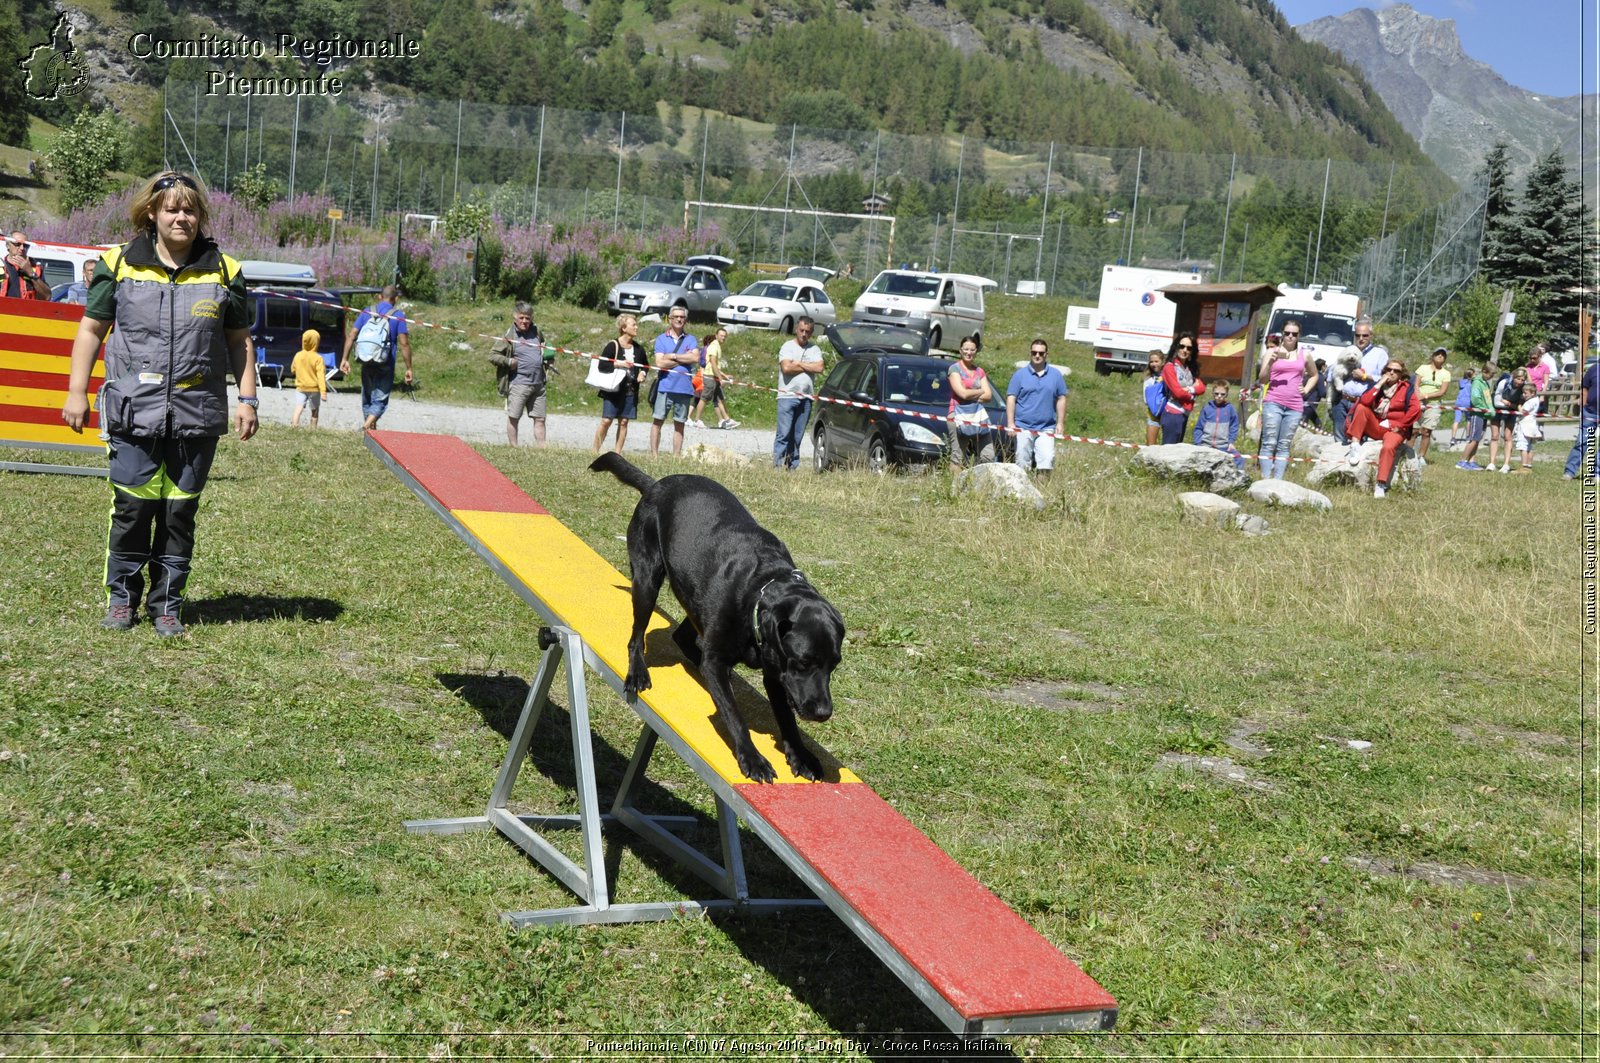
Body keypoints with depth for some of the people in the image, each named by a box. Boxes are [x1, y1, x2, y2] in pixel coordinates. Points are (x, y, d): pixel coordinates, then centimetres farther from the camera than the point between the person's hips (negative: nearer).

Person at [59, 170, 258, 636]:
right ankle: (121, 596, 16)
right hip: (133, 410, -1)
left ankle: (166, 604, 15)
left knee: (180, 511, 4)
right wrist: (77, 391, 3)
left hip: (197, 413, 1)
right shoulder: (120, 264, 4)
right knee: (131, 506, -1)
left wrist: (247, 398, 6)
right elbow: (91, 329, 8)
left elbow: (239, 340, 13)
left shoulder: (222, 271, 7)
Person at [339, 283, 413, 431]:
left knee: (367, 397, 17)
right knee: (380, 400, 0)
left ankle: (371, 429, 24)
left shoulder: (367, 312, 7)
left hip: (367, 363, 3)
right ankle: (367, 425, -22)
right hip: (386, 365, -3)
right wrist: (408, 368, -6)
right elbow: (404, 344, -10)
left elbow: (351, 336, 2)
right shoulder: (398, 315, -4)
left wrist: (345, 359, 5)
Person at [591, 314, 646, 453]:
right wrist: (618, 364, -19)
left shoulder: (638, 349, 10)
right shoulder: (613, 345, -6)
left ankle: (618, 453, 10)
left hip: (630, 391, 5)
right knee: (606, 421, -7)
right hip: (613, 389, -5)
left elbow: (644, 366, 25)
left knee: (623, 422, 4)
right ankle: (595, 451, 2)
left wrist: (642, 373, 5)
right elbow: (601, 365, -10)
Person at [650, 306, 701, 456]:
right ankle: (654, 454, 2)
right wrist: (684, 359, -5)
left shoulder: (690, 339, 10)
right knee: (657, 421, -3)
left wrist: (673, 356, -8)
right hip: (665, 386, -1)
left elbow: (696, 358, -7)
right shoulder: (661, 339, 6)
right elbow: (660, 363, -7)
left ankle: (676, 456, 10)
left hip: (684, 387, 2)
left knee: (679, 424, 6)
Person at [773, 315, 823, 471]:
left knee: (797, 436, 5)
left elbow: (819, 368, -2)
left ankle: (792, 466, 8)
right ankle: (778, 465, -9)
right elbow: (786, 367, -12)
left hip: (806, 398, 4)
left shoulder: (815, 349, 14)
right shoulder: (787, 347, 3)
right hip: (787, 396, -3)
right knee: (783, 433, -9)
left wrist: (798, 364, -5)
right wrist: (808, 367, -1)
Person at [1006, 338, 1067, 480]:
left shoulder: (1056, 375, 8)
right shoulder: (1020, 374, 3)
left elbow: (1061, 399, 11)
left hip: (1046, 428, 1)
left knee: (1047, 460, -10)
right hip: (1023, 428, -1)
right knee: (1022, 463, 3)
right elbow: (1011, 399, 1)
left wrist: (1061, 423, 5)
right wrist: (1010, 423, -6)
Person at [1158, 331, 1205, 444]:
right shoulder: (1170, 367, -8)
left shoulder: (1190, 368, 14)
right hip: (1173, 415, -8)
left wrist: (1190, 389, -15)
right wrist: (1192, 395, 2)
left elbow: (1202, 387, 4)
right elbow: (1178, 392, -16)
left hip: (1184, 415, 8)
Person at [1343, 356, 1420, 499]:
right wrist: (1379, 384, -10)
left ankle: (1381, 485, -38)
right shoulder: (1377, 384, 10)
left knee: (1388, 447, -35)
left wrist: (1399, 425, -11)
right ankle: (1355, 444, -25)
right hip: (1375, 426, 4)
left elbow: (1415, 409, -12)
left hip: (1394, 429, -3)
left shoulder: (1407, 388, 2)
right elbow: (1364, 401, -9)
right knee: (1361, 408, -20)